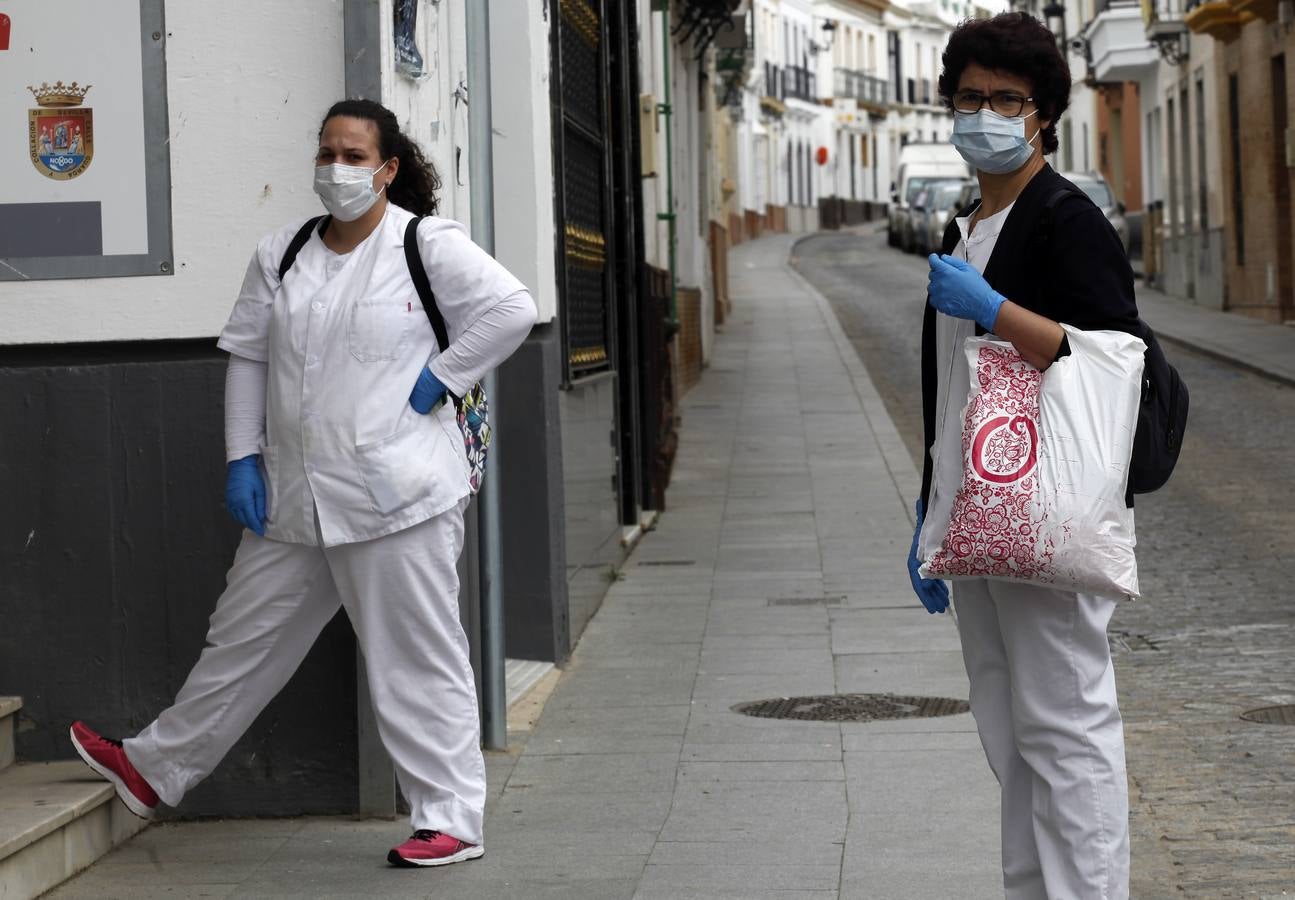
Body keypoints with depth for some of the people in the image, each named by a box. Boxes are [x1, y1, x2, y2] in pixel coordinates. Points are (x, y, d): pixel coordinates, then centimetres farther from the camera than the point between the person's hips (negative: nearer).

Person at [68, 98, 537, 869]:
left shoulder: (429, 247, -7)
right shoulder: (282, 255, 10)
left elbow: (513, 310, -13)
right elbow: (248, 356, 14)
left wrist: (439, 380, -13)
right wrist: (243, 458, 7)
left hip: (396, 499, -6)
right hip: (295, 499, 6)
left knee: (418, 659, -1)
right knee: (243, 638, 18)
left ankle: (452, 820, 7)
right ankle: (156, 770, 32)